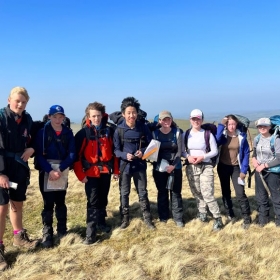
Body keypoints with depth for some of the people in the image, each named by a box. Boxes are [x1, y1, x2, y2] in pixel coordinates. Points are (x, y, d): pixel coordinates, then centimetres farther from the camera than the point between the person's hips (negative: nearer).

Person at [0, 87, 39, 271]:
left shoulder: (27, 119, 2)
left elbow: (32, 139, 17)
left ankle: (19, 237, 35)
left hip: (20, 168, 5)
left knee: (18, 204, 18)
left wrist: (31, 148, -7)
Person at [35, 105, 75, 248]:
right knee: (48, 204, 0)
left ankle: (62, 231, 25)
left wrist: (60, 170, -14)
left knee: (61, 202, 12)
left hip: (63, 171, 2)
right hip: (46, 171, -2)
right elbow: (39, 154, -8)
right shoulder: (42, 132, -3)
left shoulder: (68, 133, 2)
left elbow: (72, 154, -2)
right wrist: (50, 171, -18)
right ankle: (47, 234, 11)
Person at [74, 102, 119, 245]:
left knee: (103, 199, 16)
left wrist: (115, 170, 7)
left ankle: (101, 222, 35)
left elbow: (114, 151, 8)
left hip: (105, 171, 4)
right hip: (91, 173, -3)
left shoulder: (109, 131, 2)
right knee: (93, 202, -4)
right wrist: (80, 174, -12)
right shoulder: (83, 133, -7)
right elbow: (76, 155, -8)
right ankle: (90, 233, 1)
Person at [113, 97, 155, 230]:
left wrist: (143, 151, -17)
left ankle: (147, 219, 23)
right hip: (124, 165, 0)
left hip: (140, 165, 1)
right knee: (124, 193, 11)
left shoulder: (143, 127, -6)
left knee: (143, 192, 10)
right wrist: (125, 155, -23)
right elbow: (116, 149, -5)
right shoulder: (119, 129, -9)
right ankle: (125, 219, 26)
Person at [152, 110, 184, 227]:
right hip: (159, 168, 0)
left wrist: (173, 165, -15)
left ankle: (178, 218, 15)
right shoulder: (155, 133, -2)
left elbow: (179, 151, -3)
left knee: (176, 192, 4)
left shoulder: (177, 132, 0)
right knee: (162, 193, 10)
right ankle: (163, 217, 24)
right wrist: (161, 165, -15)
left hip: (175, 167, 0)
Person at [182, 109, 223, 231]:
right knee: (197, 193, 12)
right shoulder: (186, 134, 4)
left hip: (206, 167, -4)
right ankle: (202, 212, 32)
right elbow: (182, 151, 8)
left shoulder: (208, 134, -6)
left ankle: (218, 218, 3)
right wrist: (188, 157, -12)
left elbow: (215, 151, -2)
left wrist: (203, 157, -16)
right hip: (190, 167, 4)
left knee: (207, 194, -10)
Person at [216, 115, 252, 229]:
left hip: (236, 168, -1)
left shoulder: (242, 136, -6)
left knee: (240, 193, -8)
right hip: (223, 167, 2)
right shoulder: (222, 135, -6)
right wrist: (221, 125, -26)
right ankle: (230, 214, 29)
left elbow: (246, 153, -3)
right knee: (226, 192, 13)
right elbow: (216, 142, -29)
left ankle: (247, 218, 4)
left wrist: (244, 170, -9)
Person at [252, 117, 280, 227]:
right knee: (261, 197, 15)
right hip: (259, 172, 5)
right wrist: (254, 158, -3)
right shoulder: (257, 139, 2)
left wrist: (264, 165, -18)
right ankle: (263, 218, 30)